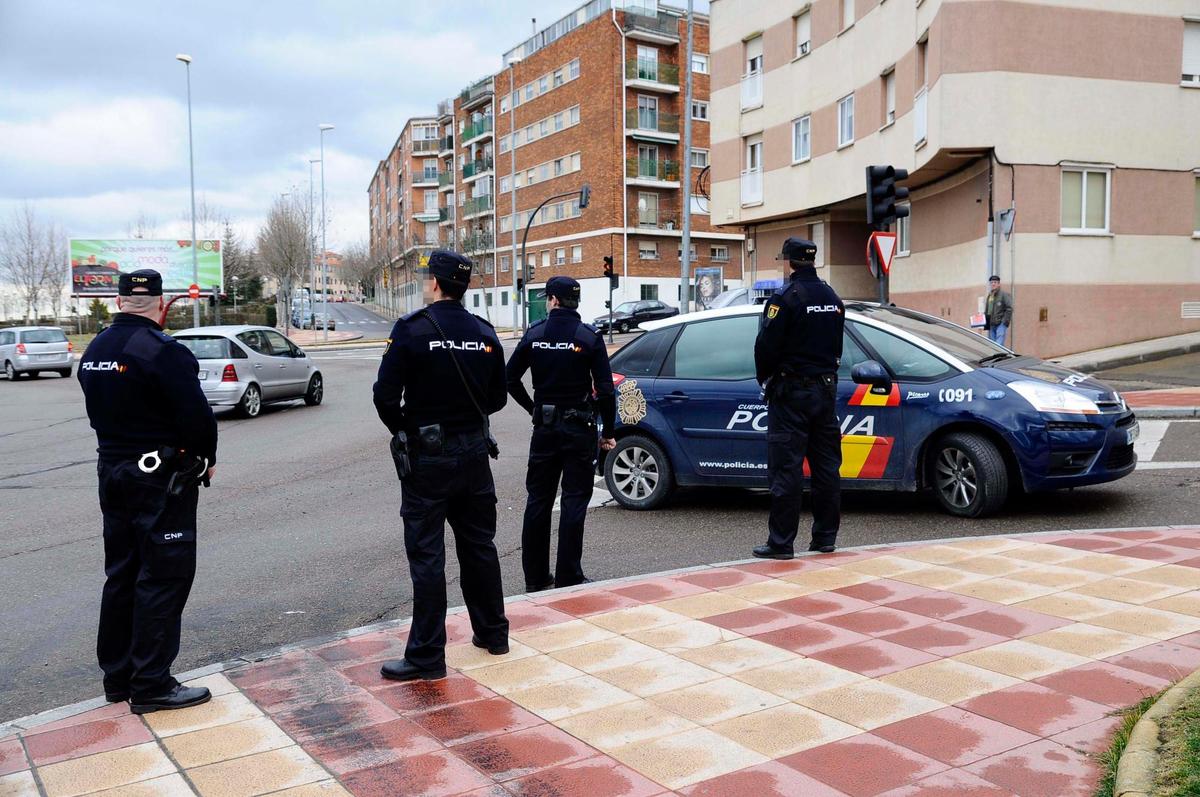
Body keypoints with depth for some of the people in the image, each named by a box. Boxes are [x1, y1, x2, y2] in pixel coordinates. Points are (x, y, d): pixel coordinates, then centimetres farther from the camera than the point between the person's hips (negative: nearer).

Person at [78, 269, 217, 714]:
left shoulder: (95, 351, 9)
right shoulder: (163, 352, -19)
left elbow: (100, 412, 15)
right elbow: (196, 416, -19)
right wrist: (206, 458, -3)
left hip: (113, 472, 9)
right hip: (161, 478, -8)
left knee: (121, 575, 16)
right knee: (163, 578, -1)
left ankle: (117, 677, 25)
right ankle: (151, 685, 3)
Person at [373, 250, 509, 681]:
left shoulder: (412, 329, -13)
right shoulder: (485, 333, 3)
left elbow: (386, 394, -14)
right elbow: (497, 398, 7)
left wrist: (403, 429, 3)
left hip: (427, 456, -5)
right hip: (474, 452, 5)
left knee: (426, 554, 1)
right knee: (479, 544, 17)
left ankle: (427, 655, 5)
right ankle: (492, 632, 29)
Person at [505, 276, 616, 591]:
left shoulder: (534, 334, 0)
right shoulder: (589, 337, -8)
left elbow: (510, 377, 2)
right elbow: (605, 390, -12)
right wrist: (608, 432, -3)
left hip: (544, 427, 3)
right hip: (578, 429, -3)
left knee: (538, 501, 11)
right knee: (574, 501, 4)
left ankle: (535, 577, 18)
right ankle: (568, 577, 6)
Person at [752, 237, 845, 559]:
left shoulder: (785, 297, -13)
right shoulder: (833, 298, 11)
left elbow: (766, 347, -14)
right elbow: (837, 346, 17)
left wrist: (766, 380, 3)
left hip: (791, 391, -7)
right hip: (826, 388, 7)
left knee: (785, 468, -5)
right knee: (826, 466, 11)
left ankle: (781, 542, -3)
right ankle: (825, 536, 18)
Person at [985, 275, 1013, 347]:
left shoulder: (1004, 294, -3)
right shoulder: (989, 296, 19)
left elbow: (1009, 309, -10)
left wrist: (1006, 322, -16)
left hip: (1001, 324, -7)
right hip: (991, 325, 7)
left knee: (999, 345, -17)